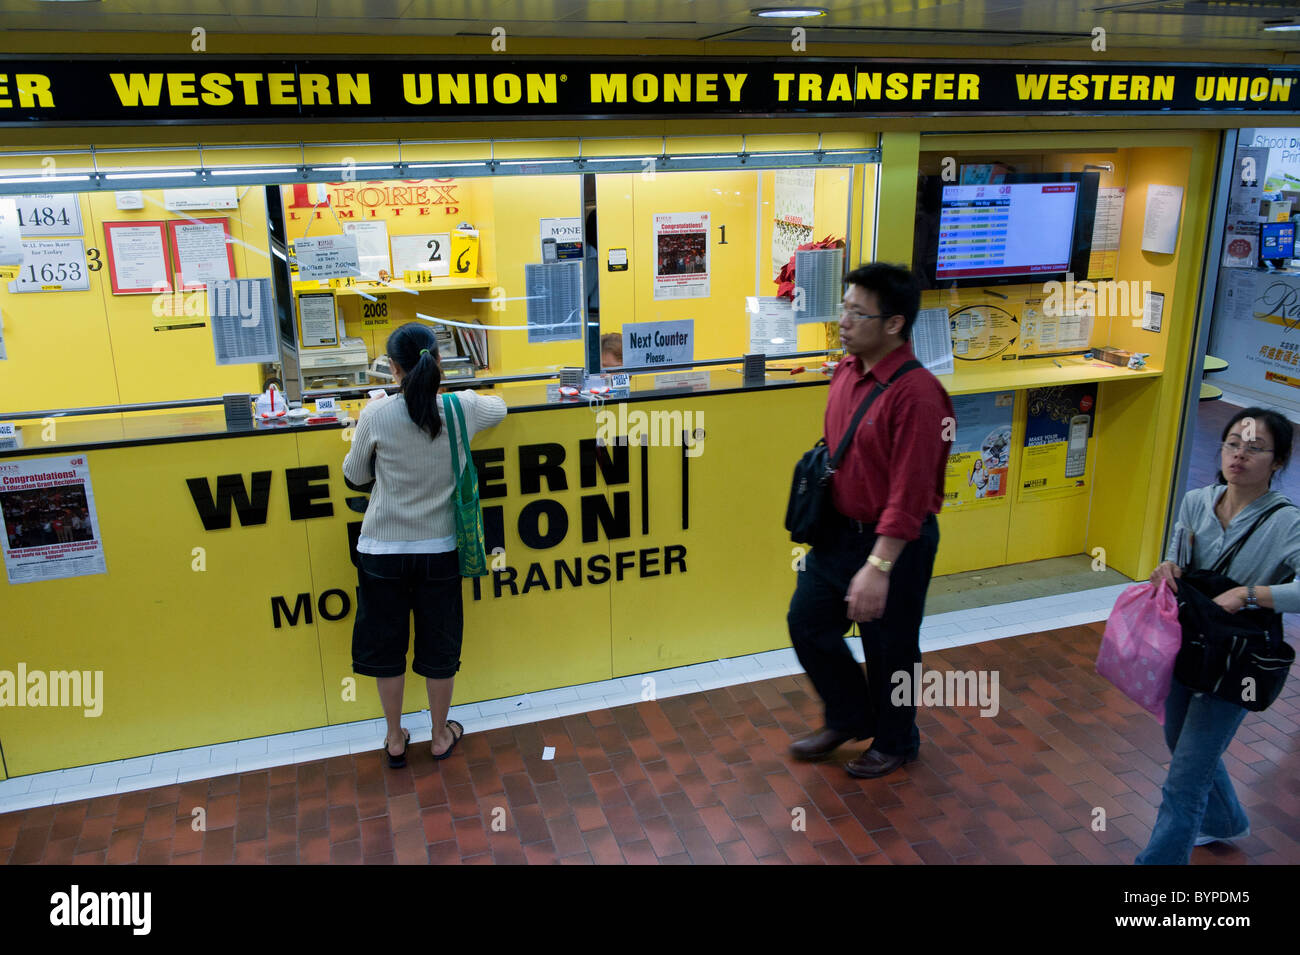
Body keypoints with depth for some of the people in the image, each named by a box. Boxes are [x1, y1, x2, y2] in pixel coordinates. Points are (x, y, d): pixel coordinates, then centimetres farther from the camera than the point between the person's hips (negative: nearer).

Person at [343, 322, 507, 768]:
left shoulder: (376, 415, -13)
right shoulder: (461, 409, -9)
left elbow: (355, 476, 2)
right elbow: (499, 406, 15)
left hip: (382, 551, -1)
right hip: (439, 550, 1)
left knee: (386, 645, 16)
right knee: (438, 645, 16)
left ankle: (395, 739, 31)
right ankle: (441, 735, 32)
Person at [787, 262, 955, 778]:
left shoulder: (916, 393, -25)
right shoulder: (846, 372, 1)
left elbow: (910, 494, -26)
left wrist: (878, 567, -28)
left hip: (896, 542, -8)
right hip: (839, 531, 8)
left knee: (889, 647, 11)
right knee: (807, 621, 16)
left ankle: (895, 742, 37)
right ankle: (849, 717, 39)